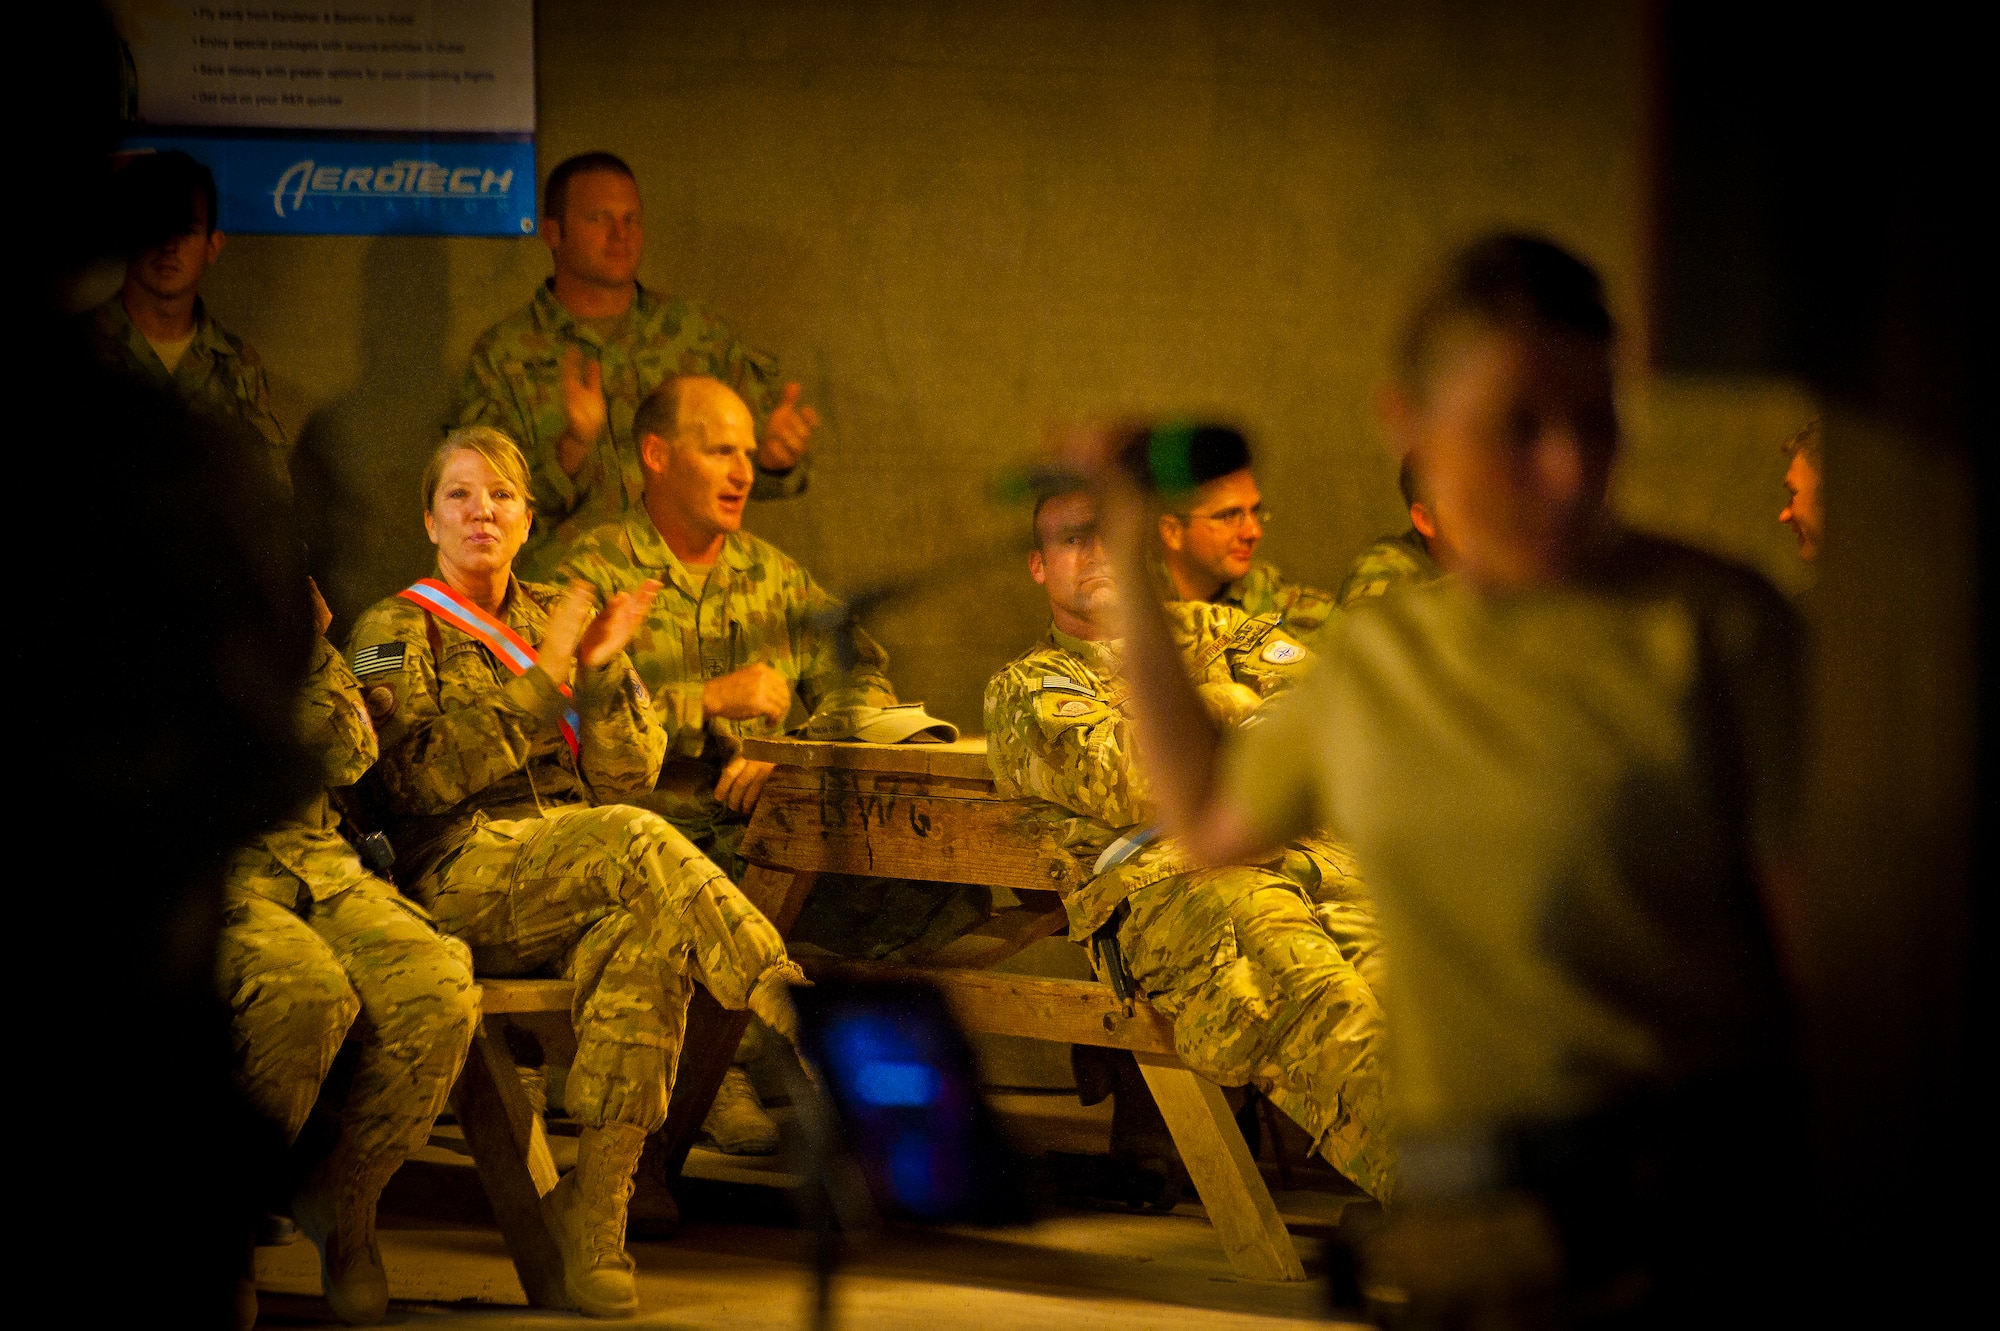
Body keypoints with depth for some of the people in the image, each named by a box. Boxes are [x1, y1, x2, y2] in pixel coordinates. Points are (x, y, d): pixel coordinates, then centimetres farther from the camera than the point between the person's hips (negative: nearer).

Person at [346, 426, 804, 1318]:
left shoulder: (557, 616, 25)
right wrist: (539, 682, -8)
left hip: (584, 886, 4)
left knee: (649, 931, -33)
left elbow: (627, 775, 14)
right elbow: (416, 776, -7)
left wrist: (601, 672, -3)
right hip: (459, 881, -4)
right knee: (636, 846, -34)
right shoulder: (396, 631, 11)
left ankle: (596, 1213, -36)